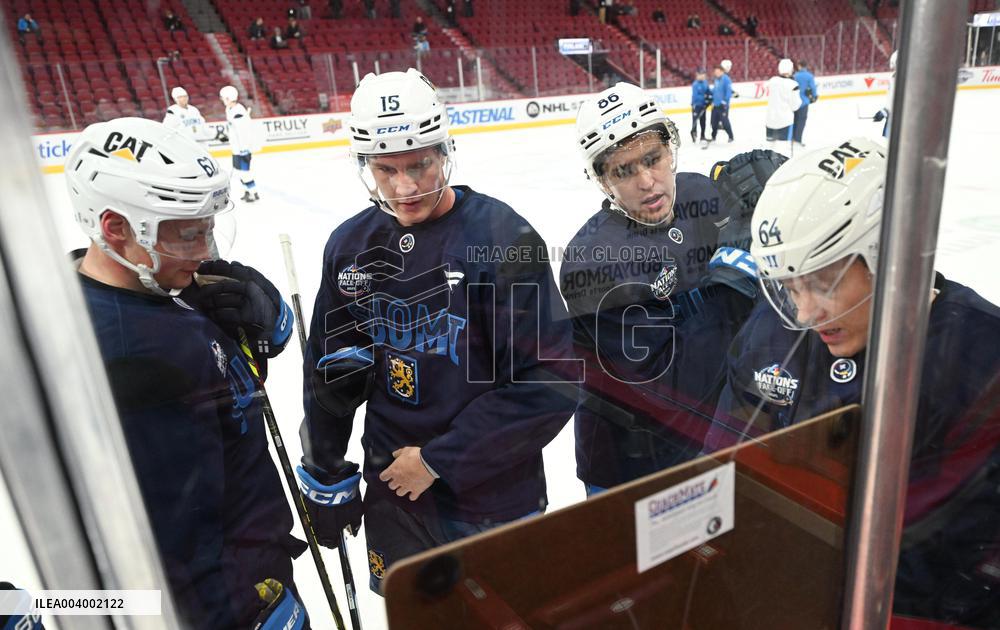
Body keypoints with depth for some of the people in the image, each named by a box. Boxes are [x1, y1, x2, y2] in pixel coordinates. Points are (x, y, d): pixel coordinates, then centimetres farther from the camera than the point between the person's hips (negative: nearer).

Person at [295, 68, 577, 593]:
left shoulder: (502, 238, -19)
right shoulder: (350, 246, -2)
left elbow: (550, 381, -21)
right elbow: (328, 369, 8)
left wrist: (440, 461, -18)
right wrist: (325, 478, 11)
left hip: (493, 495, -4)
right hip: (392, 491, 5)